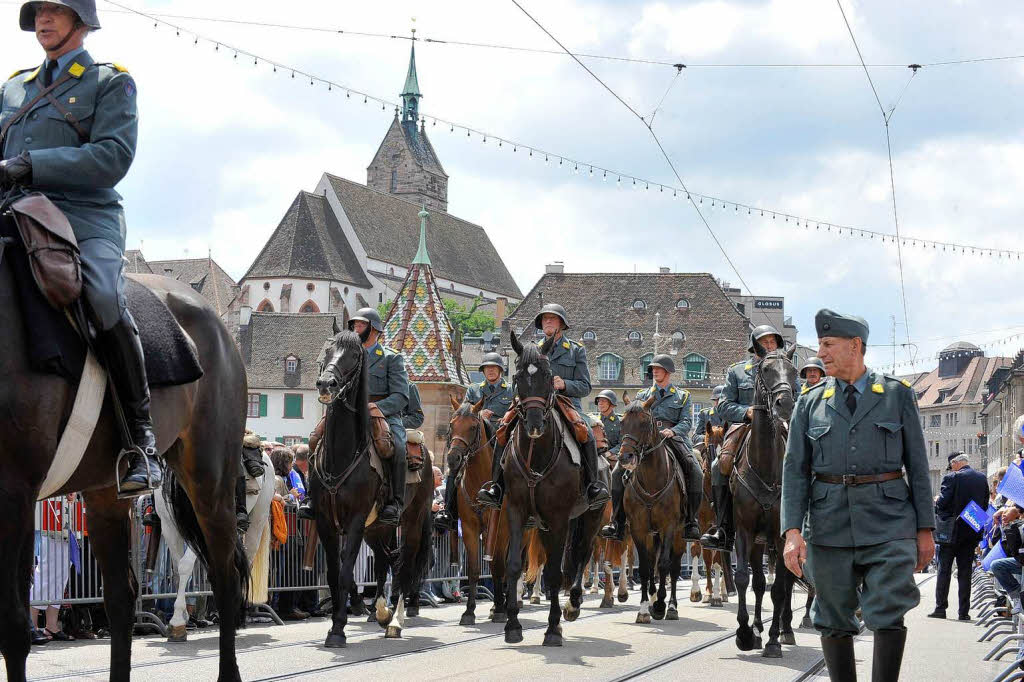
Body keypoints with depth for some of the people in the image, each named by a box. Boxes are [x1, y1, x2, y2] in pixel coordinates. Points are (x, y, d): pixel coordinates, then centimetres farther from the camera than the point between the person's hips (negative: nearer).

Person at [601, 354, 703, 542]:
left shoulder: (682, 396, 17)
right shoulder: (642, 396, 23)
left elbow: (686, 422, 3)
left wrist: (672, 431, -19)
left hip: (674, 440, -2)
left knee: (696, 473, -27)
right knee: (619, 472, -19)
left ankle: (691, 523, -19)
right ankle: (617, 523, -16)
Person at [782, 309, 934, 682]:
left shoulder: (898, 394, 5)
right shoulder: (810, 403, 8)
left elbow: (917, 463, 6)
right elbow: (794, 469, 3)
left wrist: (925, 528, 1)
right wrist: (793, 531, -9)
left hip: (888, 522, -2)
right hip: (830, 524, 2)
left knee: (889, 614, -11)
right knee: (834, 621, 7)